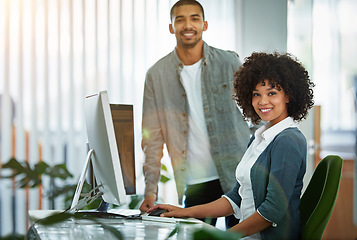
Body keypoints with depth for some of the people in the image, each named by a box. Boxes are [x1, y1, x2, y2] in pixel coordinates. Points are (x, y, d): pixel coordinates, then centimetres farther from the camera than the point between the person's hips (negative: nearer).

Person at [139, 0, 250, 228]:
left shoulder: (230, 62, 2)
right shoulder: (157, 74, 3)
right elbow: (152, 136, 4)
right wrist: (150, 190, -3)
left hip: (236, 176, 0)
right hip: (194, 183, 1)